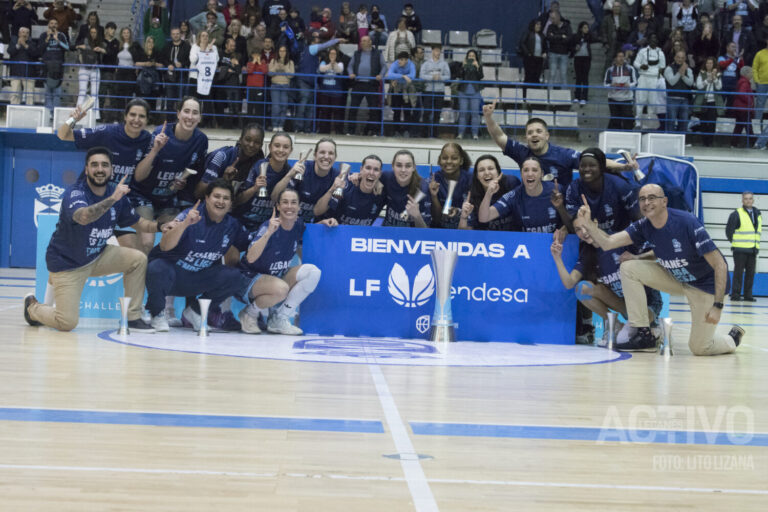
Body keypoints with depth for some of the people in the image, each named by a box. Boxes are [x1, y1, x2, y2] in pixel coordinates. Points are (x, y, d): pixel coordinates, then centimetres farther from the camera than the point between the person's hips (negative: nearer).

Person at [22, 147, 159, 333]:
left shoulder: (115, 192, -4)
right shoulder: (74, 194, -24)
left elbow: (138, 223, 5)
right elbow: (83, 217, -47)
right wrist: (112, 199, -57)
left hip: (97, 256, 6)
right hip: (67, 263, -6)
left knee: (138, 259, -14)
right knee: (67, 323, -10)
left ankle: (133, 317, -3)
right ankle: (33, 307, 23)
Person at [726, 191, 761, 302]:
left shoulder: (757, 214, 13)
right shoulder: (737, 214, -7)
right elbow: (729, 230, -5)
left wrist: (756, 244, 15)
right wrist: (734, 241, 0)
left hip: (753, 250, 6)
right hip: (740, 249, -6)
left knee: (750, 273, 6)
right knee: (738, 272, -4)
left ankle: (748, 295, 12)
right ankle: (735, 294, 0)